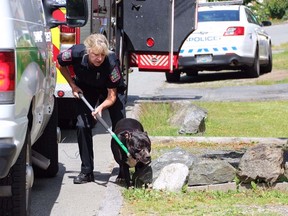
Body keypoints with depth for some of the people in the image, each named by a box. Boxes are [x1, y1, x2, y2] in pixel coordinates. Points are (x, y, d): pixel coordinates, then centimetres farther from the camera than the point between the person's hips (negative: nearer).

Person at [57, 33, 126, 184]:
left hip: (109, 88, -1)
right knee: (82, 125, -11)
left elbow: (112, 96, -29)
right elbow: (60, 64, -7)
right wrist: (73, 86, -11)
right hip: (86, 88, 1)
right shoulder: (77, 53, -33)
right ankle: (86, 171, -3)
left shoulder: (111, 62, -37)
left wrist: (101, 107, -47)